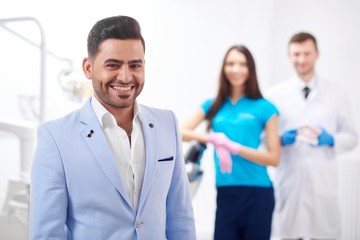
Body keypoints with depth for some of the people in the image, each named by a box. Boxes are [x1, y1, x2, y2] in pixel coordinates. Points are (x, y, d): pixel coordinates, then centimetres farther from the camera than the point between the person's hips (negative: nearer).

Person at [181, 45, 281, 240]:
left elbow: (274, 158, -4)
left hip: (257, 193, -2)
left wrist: (236, 148, -17)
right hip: (225, 193, 2)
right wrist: (210, 138, -18)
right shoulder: (213, 106, 9)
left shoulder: (264, 108, 0)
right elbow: (180, 132, -1)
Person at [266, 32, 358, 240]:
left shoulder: (336, 94, 7)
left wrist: (331, 140, -12)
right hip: (289, 181, 0)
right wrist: (281, 139, -13)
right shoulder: (275, 94, 5)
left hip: (323, 182, 0)